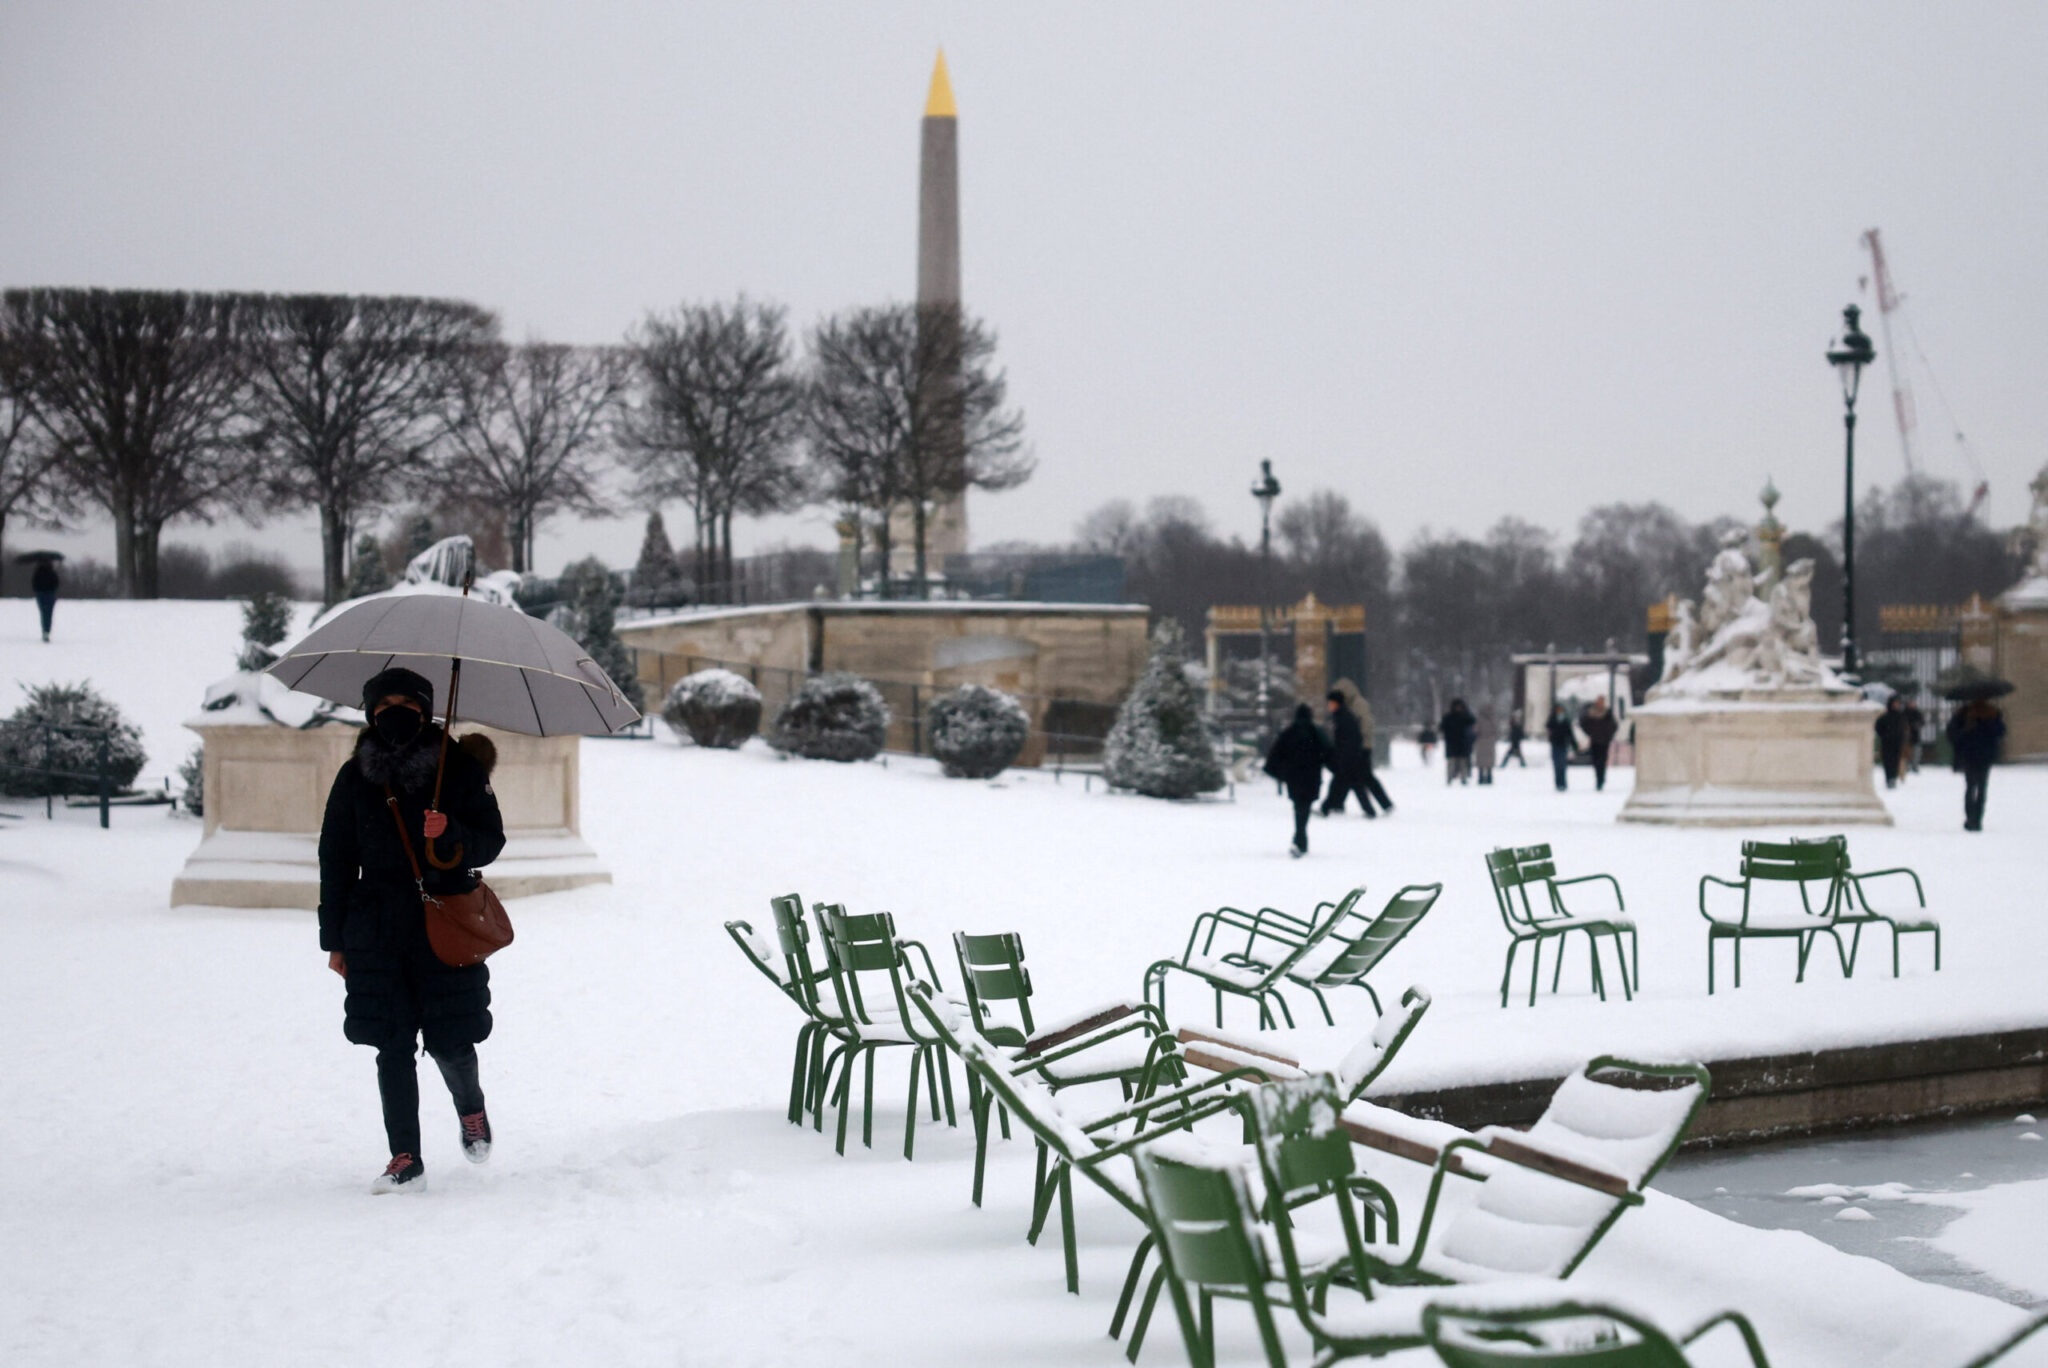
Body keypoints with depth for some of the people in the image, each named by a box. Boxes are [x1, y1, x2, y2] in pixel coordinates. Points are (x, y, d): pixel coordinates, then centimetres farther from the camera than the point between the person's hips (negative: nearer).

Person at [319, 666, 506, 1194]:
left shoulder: (460, 769, 1)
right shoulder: (355, 779, 7)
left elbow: (490, 843, 3)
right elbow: (335, 860, 11)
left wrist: (451, 832, -19)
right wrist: (335, 939, 9)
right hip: (378, 928, 2)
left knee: (451, 1041, -2)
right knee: (392, 1046, 0)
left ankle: (471, 1108, 31)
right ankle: (405, 1158, 9)